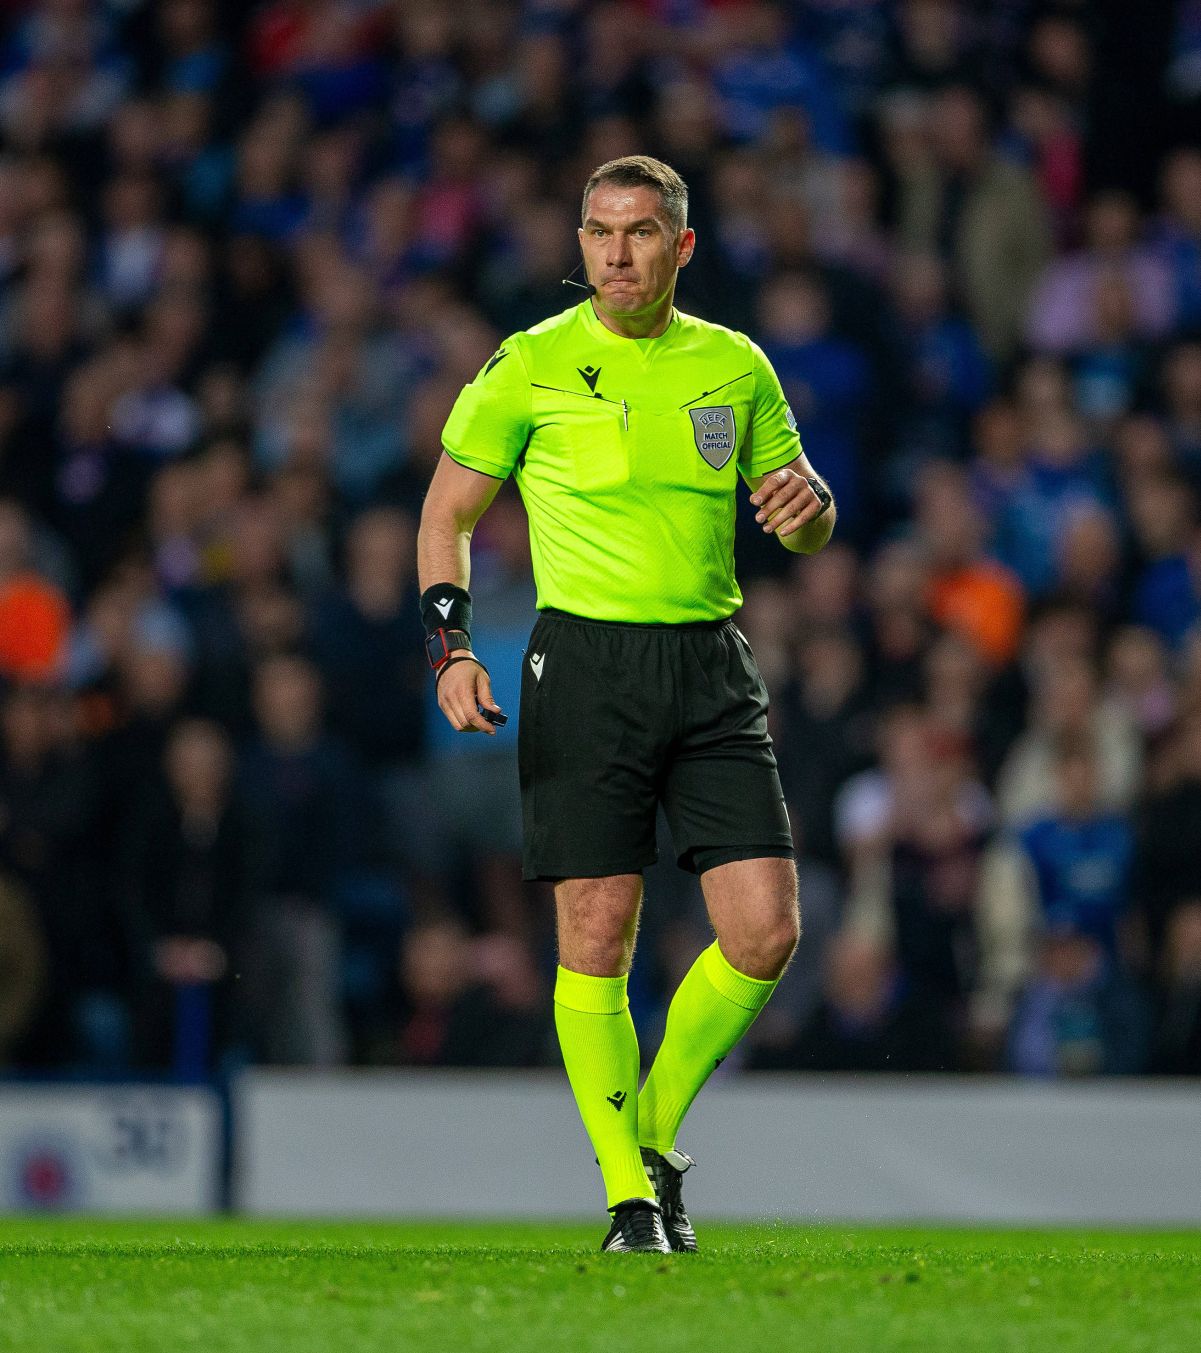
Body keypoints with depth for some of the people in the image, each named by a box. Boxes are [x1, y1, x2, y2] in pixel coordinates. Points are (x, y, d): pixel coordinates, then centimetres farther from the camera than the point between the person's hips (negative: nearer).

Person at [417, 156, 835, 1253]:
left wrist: (808, 499, -7)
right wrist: (452, 647, -9)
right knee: (598, 937, -6)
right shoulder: (531, 366, 1)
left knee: (766, 931, -6)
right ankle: (629, 1193, 5)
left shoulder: (736, 367, 10)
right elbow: (448, 514, 5)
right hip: (586, 659, -3)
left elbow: (805, 531, 17)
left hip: (712, 668, 3)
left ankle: (657, 1132, 16)